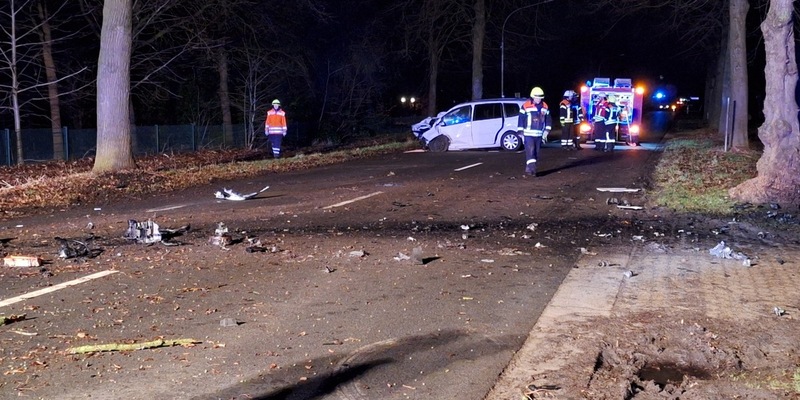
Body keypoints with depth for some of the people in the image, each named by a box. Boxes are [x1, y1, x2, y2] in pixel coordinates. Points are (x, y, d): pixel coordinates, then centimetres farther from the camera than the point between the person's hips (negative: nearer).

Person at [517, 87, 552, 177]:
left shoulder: (544, 106, 7)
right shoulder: (526, 106, -8)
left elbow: (548, 119, 14)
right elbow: (521, 119, -5)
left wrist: (547, 130, 4)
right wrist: (521, 132, -6)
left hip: (539, 134, 6)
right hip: (528, 134, -5)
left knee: (536, 153, 8)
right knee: (530, 152, -14)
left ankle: (528, 169, 17)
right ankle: (532, 169, -18)